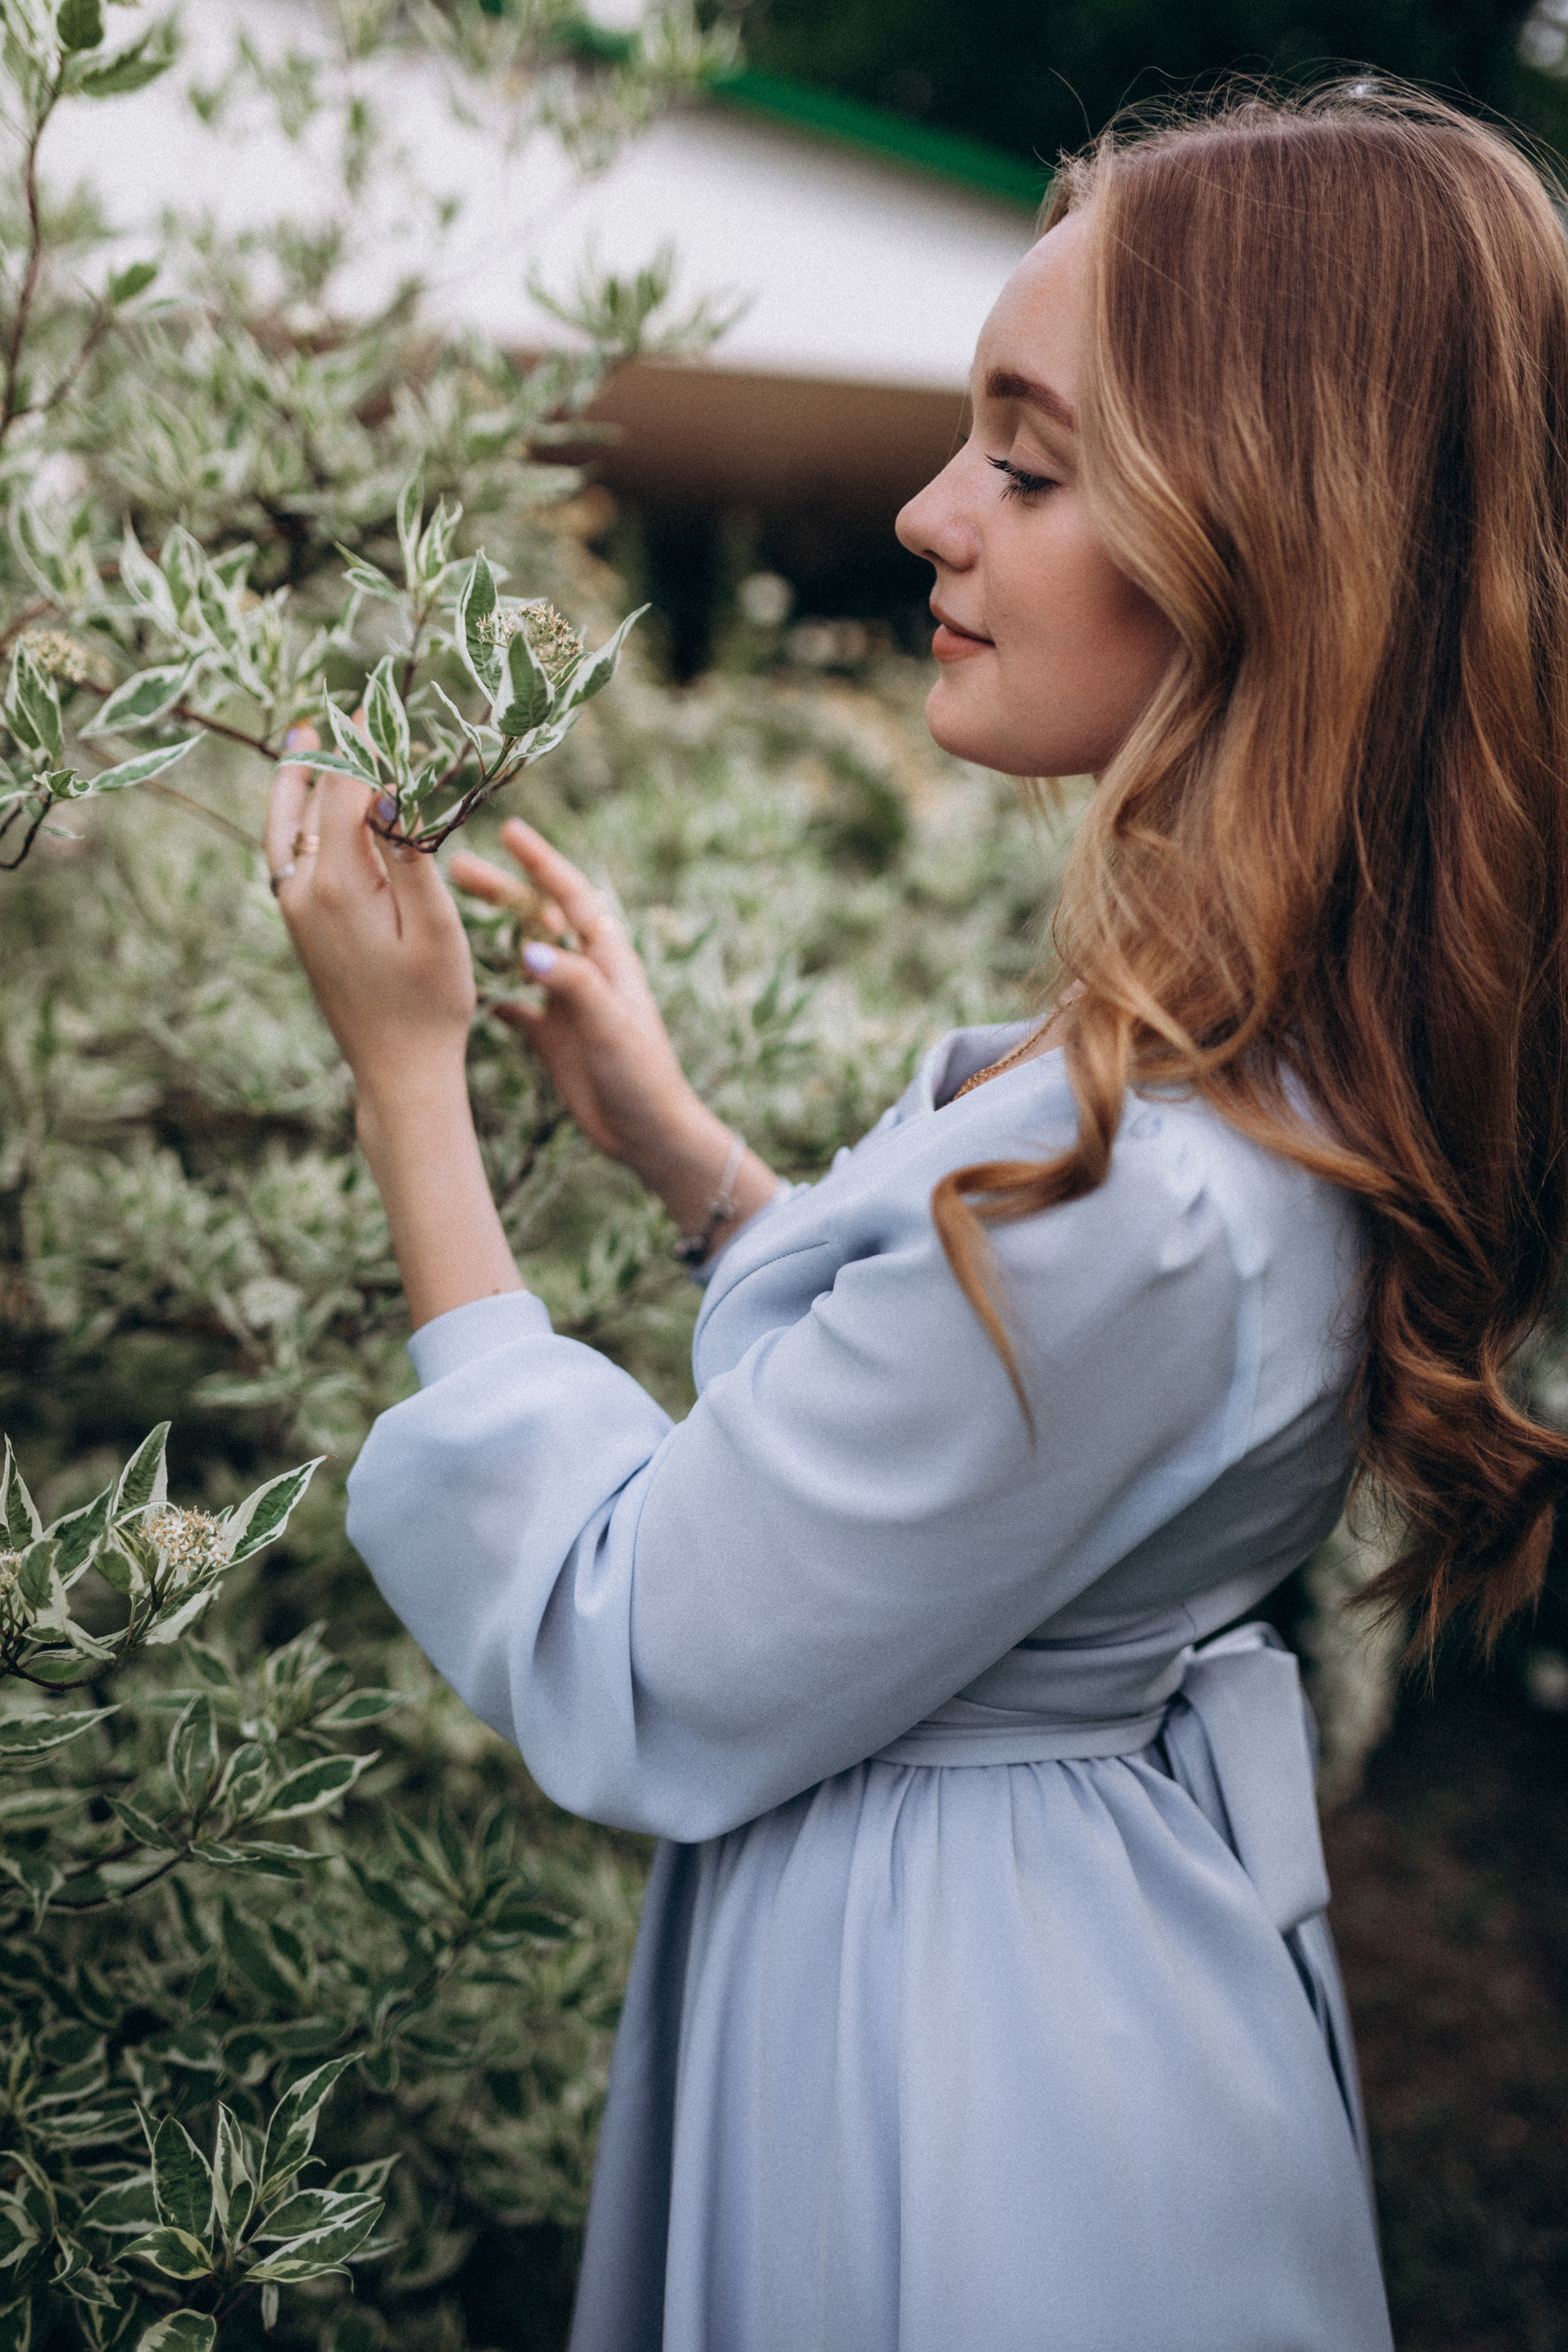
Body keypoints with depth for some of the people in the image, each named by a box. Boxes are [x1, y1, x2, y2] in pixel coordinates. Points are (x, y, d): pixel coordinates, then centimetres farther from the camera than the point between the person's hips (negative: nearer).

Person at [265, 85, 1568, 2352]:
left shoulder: (1138, 1184, -35)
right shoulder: (1323, 1049, -5)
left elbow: (631, 1687, -25)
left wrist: (406, 1072, -20)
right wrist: (675, 1138, 3)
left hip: (967, 2077, -8)